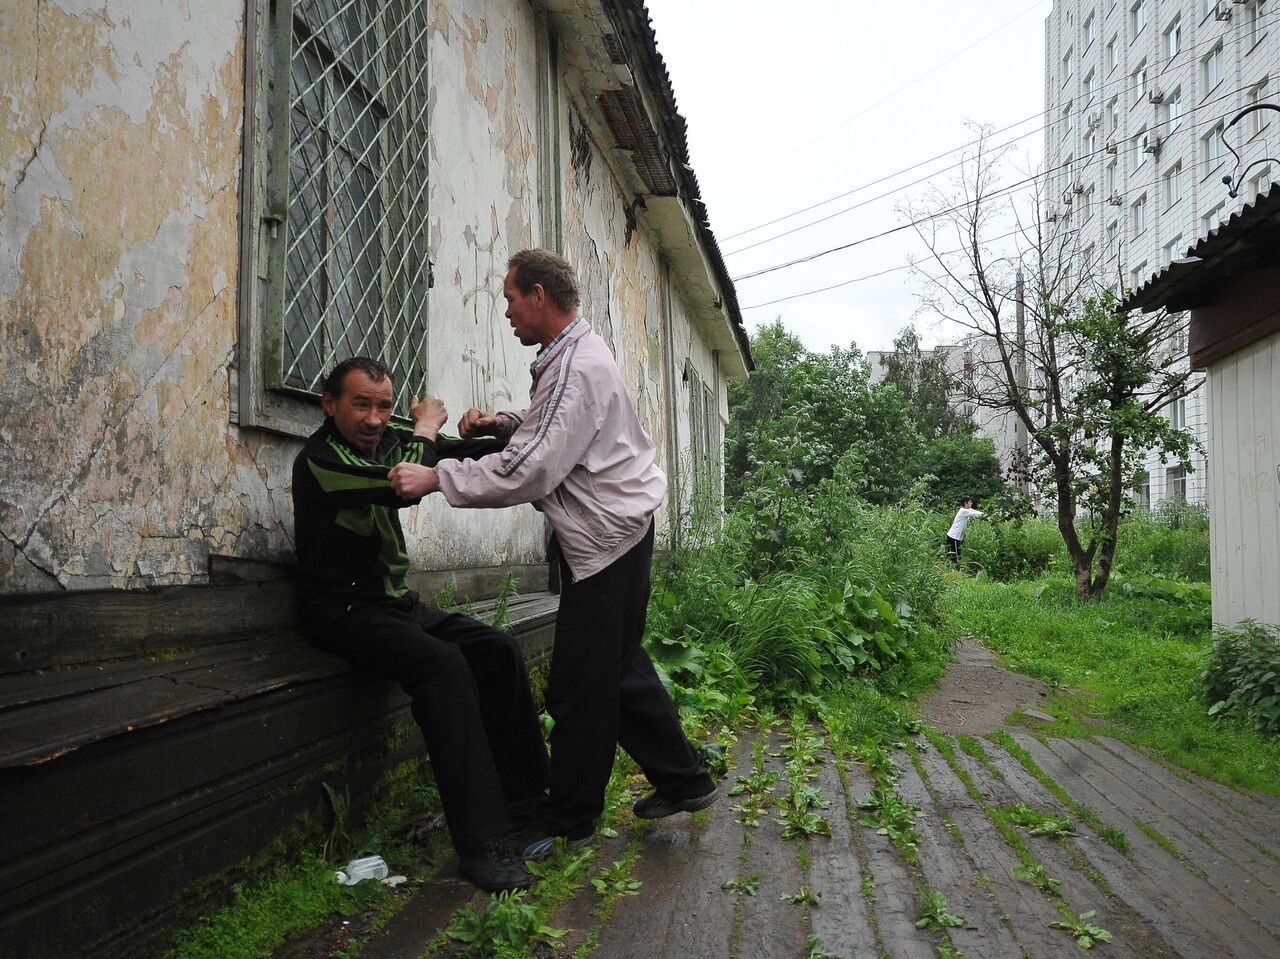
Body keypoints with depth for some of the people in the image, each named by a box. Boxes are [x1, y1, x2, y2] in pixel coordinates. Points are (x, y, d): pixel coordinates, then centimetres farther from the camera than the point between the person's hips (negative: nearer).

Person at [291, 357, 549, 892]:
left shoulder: (387, 439, 7)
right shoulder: (319, 459, -16)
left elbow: (463, 454, 6)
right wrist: (425, 429, -12)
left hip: (397, 603, 8)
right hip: (344, 612, -8)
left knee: (498, 651, -9)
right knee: (444, 665, -31)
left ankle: (523, 806, -2)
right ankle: (481, 843, -29)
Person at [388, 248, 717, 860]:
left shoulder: (578, 368, -21)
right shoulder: (569, 355, 13)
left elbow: (530, 470, -27)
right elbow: (549, 427, 28)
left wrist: (436, 478, -22)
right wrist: (503, 421, 8)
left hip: (607, 535, -11)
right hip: (610, 532, 11)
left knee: (580, 684, -1)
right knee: (617, 668, 18)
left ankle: (567, 820, 13)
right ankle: (682, 781, 30)